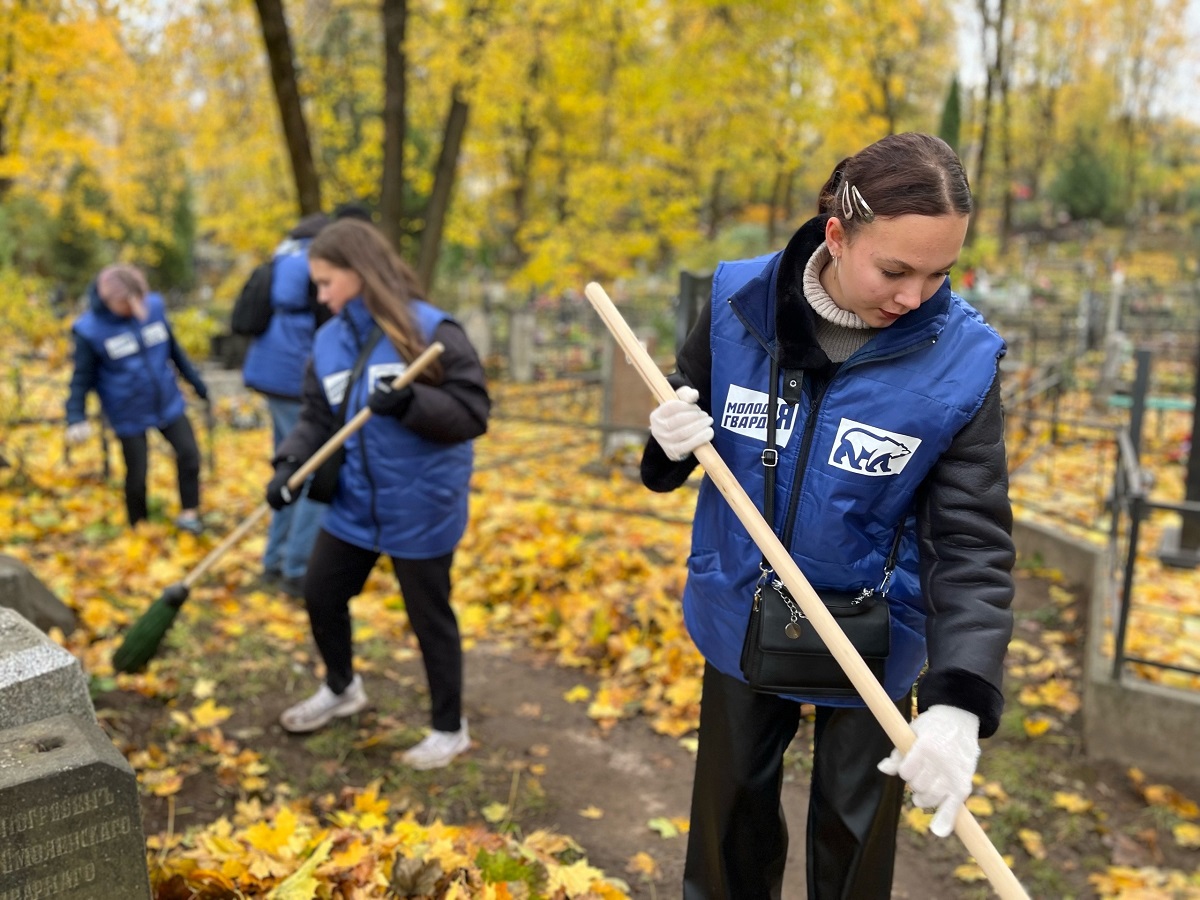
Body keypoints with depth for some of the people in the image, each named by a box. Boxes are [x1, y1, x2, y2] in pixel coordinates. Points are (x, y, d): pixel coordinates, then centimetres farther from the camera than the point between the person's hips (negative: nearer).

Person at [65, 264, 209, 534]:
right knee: (137, 474, 6)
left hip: (168, 402, 3)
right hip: (129, 416, -3)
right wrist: (76, 417, -20)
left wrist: (194, 380, 16)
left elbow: (173, 348, 8)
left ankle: (188, 513, 17)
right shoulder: (90, 329, -15)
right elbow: (82, 377, -8)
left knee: (189, 453, -3)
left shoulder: (153, 307, -8)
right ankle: (139, 529, 29)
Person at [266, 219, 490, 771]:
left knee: (429, 616, 7)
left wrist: (411, 404, -33)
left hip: (421, 508, -6)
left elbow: (473, 413, -18)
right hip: (354, 501, 7)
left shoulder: (428, 330, -17)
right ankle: (341, 689, 46)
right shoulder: (329, 341, 2)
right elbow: (318, 417, 6)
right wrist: (290, 464, -10)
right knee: (320, 592, 18)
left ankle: (449, 729, 28)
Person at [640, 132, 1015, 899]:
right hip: (739, 621, 2)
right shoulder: (739, 303, -15)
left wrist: (959, 703, -33)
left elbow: (972, 545, -20)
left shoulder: (961, 361, -20)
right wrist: (671, 446, -24)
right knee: (731, 832, 21)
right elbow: (672, 460, 0)